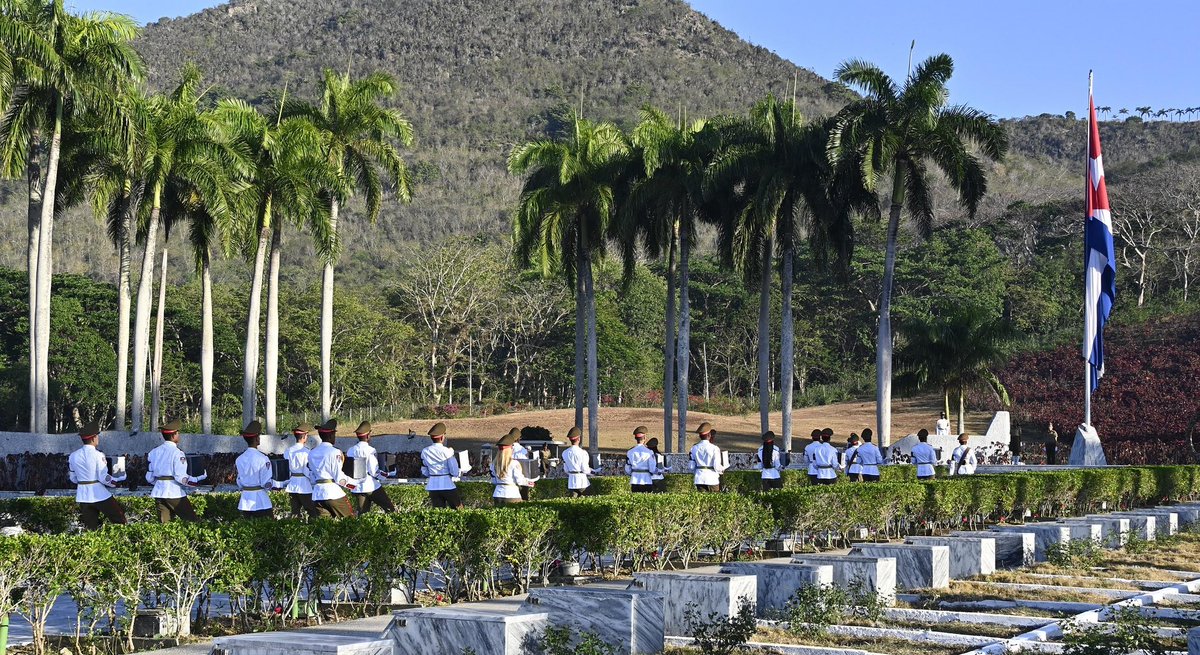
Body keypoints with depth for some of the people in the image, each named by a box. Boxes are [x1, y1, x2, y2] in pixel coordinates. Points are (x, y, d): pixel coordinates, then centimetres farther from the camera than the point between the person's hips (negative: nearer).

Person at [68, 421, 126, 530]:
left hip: (83, 495, 6)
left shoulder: (73, 456, 4)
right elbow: (104, 478, -14)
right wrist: (118, 480, 3)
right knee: (119, 519, 6)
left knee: (90, 527, 9)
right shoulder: (98, 455, -13)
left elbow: (72, 478, 12)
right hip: (99, 494, -6)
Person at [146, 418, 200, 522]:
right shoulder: (177, 453, -11)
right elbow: (181, 477, -15)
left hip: (158, 491, 7)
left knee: (164, 523, 7)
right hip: (175, 493, -6)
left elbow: (149, 477, 14)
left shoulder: (154, 452, 10)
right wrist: (196, 481, -2)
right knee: (192, 522, -2)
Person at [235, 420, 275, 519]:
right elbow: (267, 484, -12)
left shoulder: (239, 459, 3)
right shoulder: (262, 459, -13)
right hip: (261, 502, -5)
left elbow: (239, 484, 9)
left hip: (245, 502, 5)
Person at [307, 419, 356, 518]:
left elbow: (311, 478, 15)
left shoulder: (312, 453, 10)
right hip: (333, 493, -6)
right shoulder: (334, 452, -10)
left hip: (317, 494, 6)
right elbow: (339, 478, -10)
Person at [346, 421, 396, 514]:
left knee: (363, 514, 9)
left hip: (357, 488, 6)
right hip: (371, 486, -6)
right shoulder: (370, 450, -13)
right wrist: (383, 474, 3)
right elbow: (374, 471, -14)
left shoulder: (350, 451, 4)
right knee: (391, 510, 0)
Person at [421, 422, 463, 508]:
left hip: (433, 486, 4)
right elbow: (454, 472, -10)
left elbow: (424, 473, 9)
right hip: (448, 485, -4)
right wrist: (460, 474, 11)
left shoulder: (425, 452, 2)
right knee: (458, 511, 7)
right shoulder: (447, 451, -12)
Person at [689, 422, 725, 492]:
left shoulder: (694, 448, 2)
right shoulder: (714, 448, -11)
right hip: (712, 478, -4)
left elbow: (692, 466, 5)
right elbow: (717, 466, -11)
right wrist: (723, 469, 10)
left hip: (699, 479, 4)